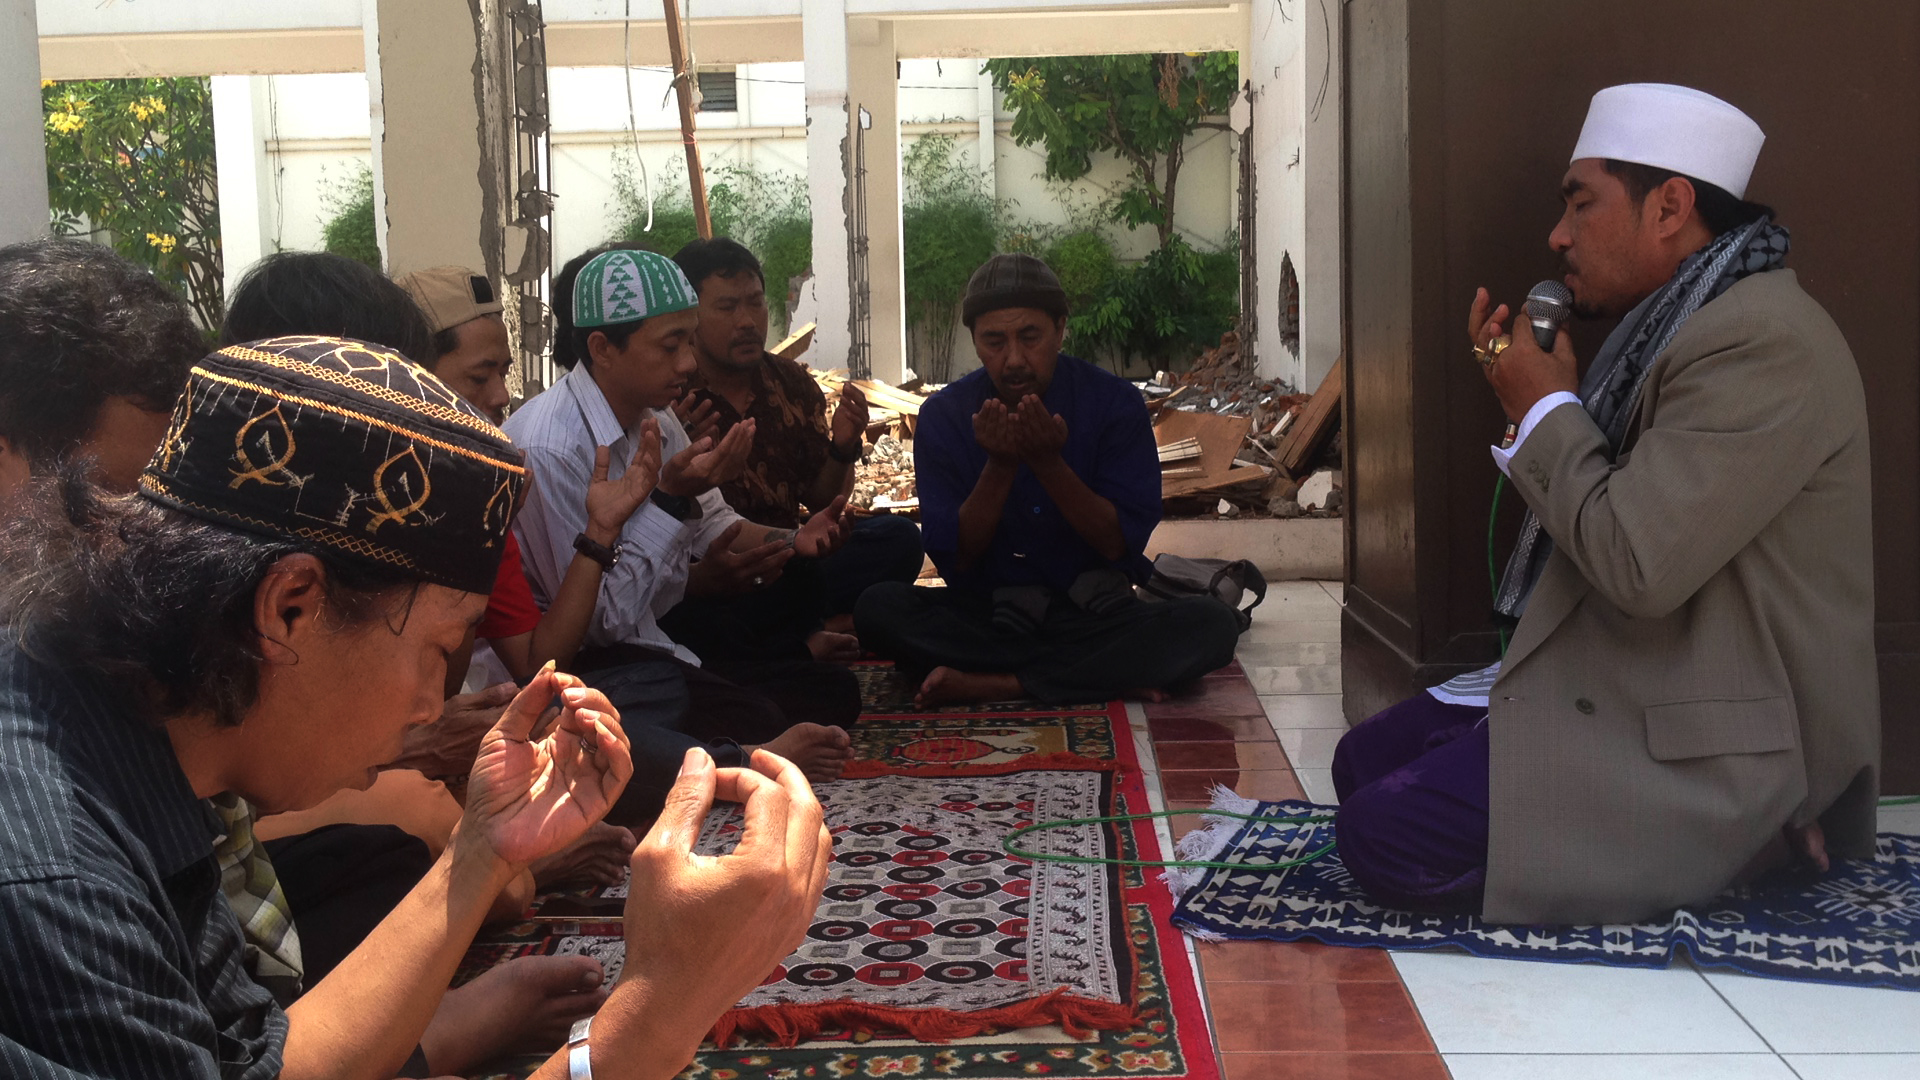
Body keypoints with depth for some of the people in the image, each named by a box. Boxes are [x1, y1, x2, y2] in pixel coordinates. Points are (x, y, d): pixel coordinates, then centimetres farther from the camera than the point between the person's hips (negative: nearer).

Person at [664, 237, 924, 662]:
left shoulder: (792, 384, 8)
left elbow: (821, 498, 13)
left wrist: (842, 450, -8)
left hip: (786, 567, 5)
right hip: (701, 580, -5)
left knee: (897, 538, -14)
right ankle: (804, 643, -16)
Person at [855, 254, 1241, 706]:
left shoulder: (1114, 402, -5)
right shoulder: (944, 415, -4)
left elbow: (1120, 545, -9)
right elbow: (955, 560, -7)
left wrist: (1049, 462, -22)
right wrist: (999, 466, -22)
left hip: (1096, 612, 0)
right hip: (989, 613, 0)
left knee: (1211, 624, -28)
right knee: (879, 607, -27)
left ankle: (999, 682, -24)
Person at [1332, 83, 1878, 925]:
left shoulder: (1766, 341, -20)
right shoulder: (1673, 324, 14)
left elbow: (1635, 563, -27)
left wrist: (1546, 406, -12)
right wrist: (1528, 400, 4)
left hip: (1709, 740, -11)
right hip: (1621, 683, 11)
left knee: (1386, 834, -21)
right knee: (1363, 762, 10)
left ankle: (1740, 848, -6)